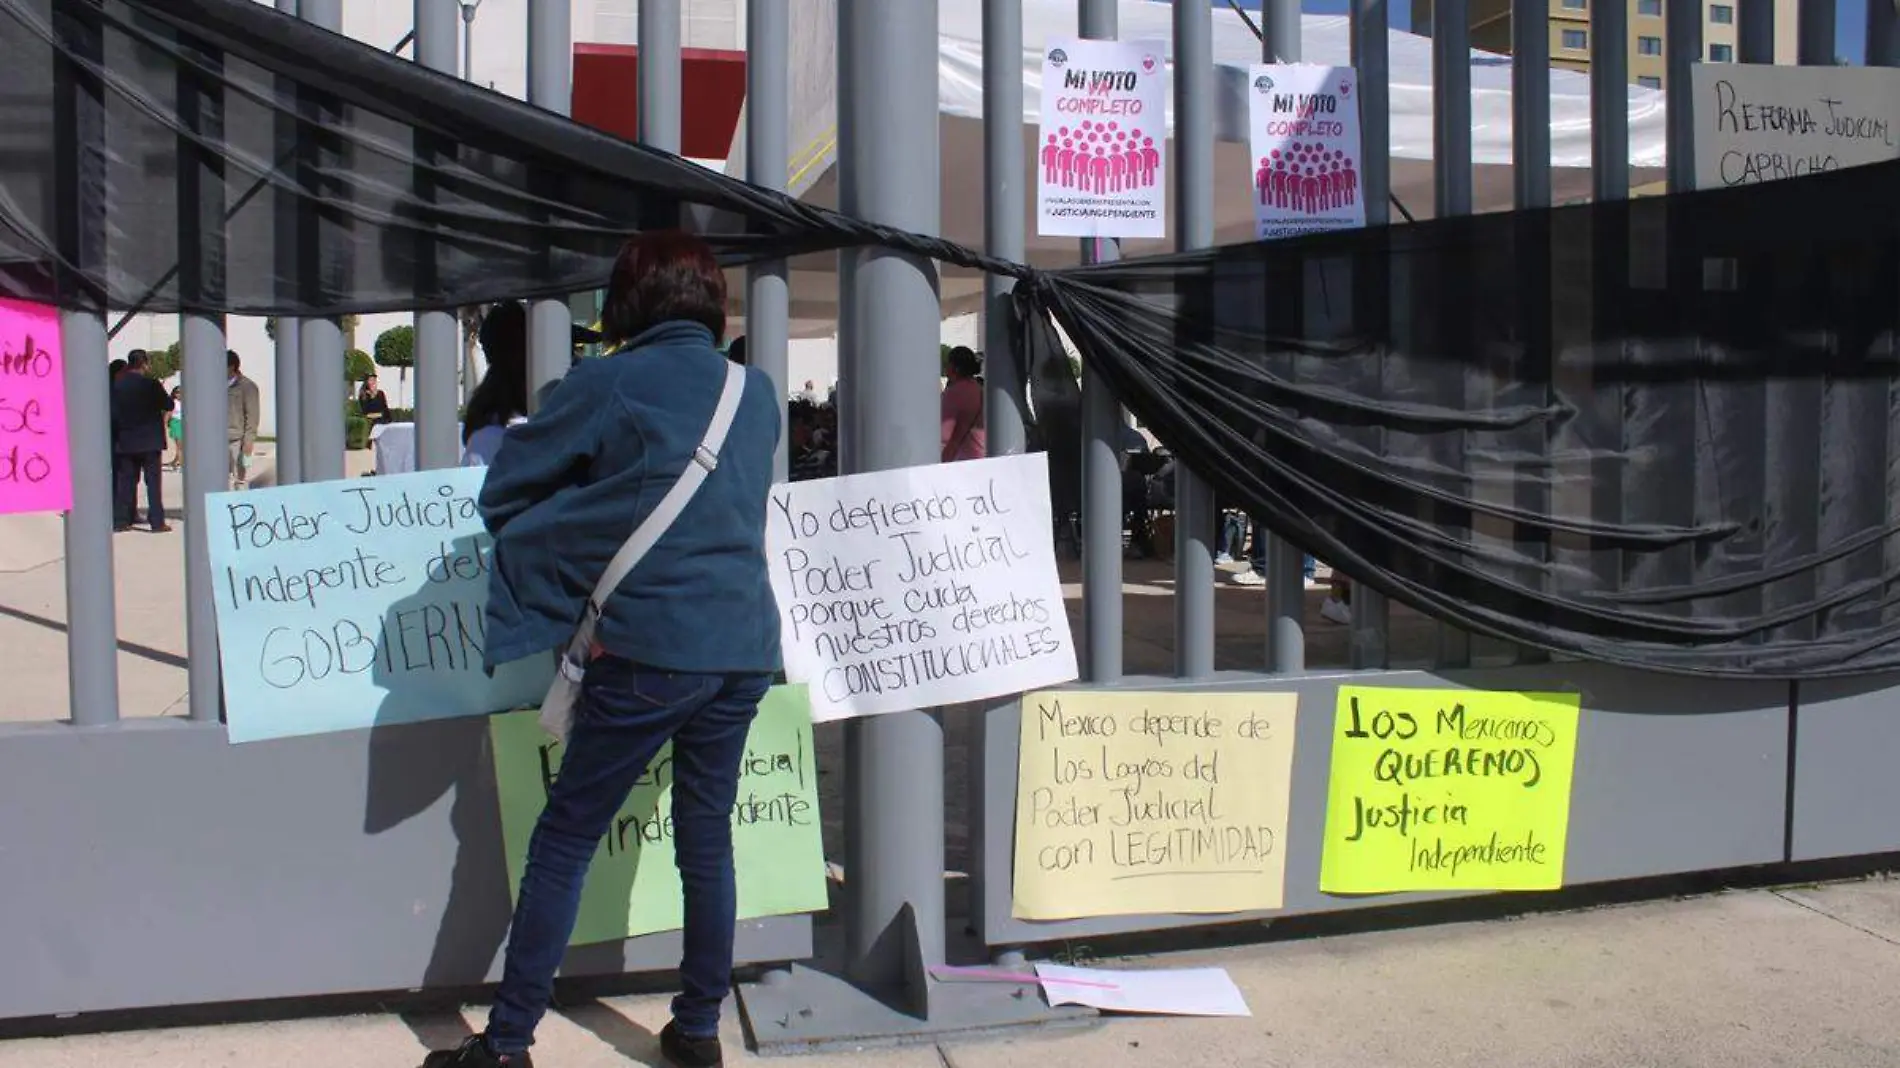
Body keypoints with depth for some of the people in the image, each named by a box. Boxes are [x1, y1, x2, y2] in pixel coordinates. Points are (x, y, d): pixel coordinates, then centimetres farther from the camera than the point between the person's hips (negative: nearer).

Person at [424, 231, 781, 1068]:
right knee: (707, 840, 14)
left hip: (648, 649, -5)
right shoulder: (756, 393, 11)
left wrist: (569, 535, 19)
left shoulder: (607, 387, -4)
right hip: (744, 649, 5)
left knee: (564, 842, 3)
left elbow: (502, 492, 2)